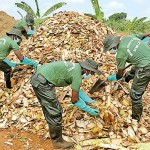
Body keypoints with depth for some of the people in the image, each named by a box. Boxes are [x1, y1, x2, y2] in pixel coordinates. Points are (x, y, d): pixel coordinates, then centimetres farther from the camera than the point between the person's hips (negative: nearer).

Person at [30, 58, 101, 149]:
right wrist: (89, 110, 4)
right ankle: (57, 141, 15)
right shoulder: (77, 76, -12)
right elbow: (74, 100, -6)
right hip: (43, 83, -10)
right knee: (55, 114, 0)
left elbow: (77, 90, 26)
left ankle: (54, 136, 39)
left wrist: (91, 101, 28)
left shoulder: (75, 67, 16)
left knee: (50, 111, 23)